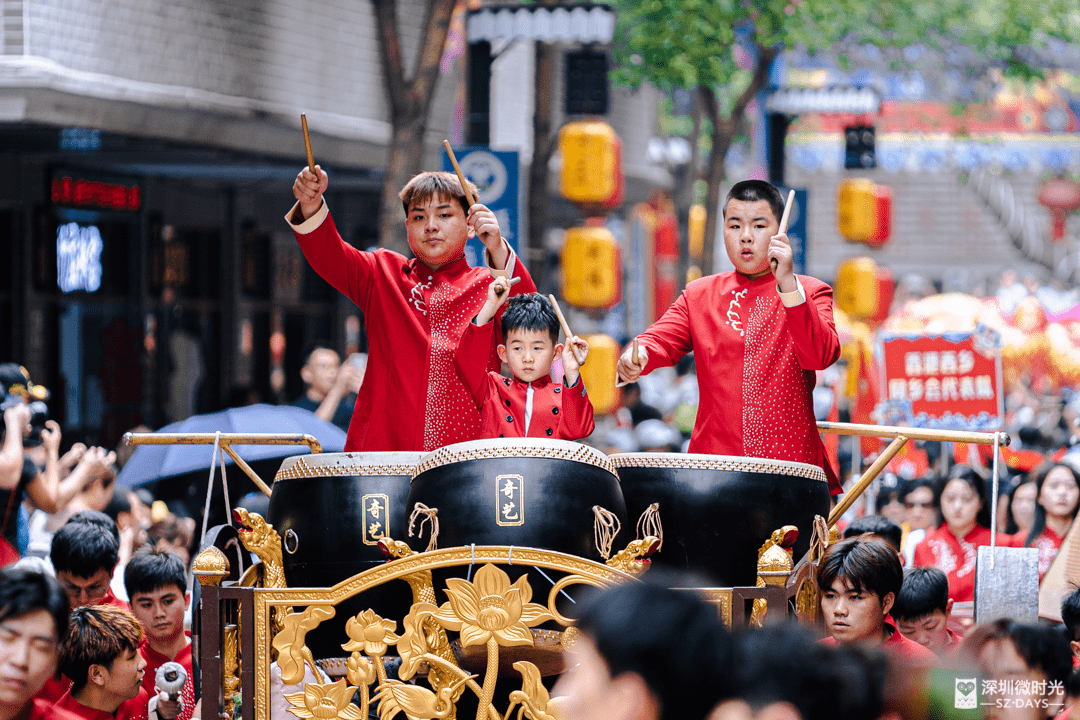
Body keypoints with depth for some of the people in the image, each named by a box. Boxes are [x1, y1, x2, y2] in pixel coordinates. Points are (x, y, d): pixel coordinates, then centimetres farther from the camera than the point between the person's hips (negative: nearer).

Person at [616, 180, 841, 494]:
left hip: (790, 464, -2)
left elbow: (821, 356, -11)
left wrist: (788, 285, -22)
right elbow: (662, 338, -1)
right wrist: (639, 354, -25)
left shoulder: (810, 293, 6)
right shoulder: (699, 295, 15)